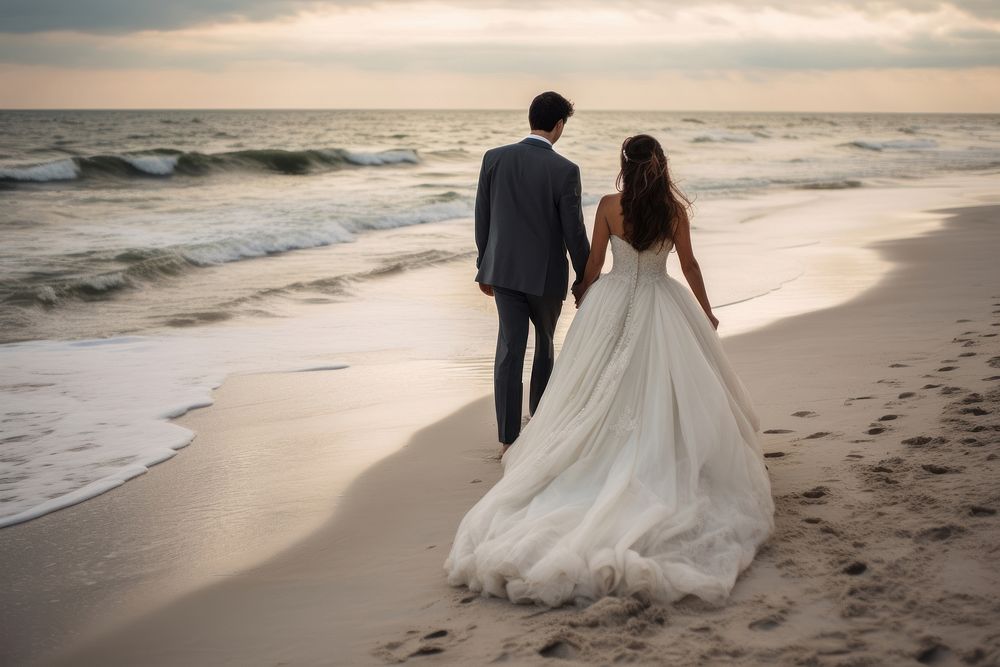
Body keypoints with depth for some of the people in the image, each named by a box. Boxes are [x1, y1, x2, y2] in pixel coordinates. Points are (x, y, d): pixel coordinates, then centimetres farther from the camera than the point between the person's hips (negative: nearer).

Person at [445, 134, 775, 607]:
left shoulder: (609, 207, -7)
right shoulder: (674, 209, -6)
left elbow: (593, 265, 0)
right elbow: (688, 264, 1)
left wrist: (585, 304, 19)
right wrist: (706, 311, 16)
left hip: (612, 306, 0)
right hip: (662, 307, 0)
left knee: (604, 391, 9)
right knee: (662, 390, 8)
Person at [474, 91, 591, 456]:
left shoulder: (494, 158, -4)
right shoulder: (565, 170, -14)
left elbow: (482, 219, 2)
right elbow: (574, 231, -11)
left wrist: (484, 267, 13)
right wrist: (585, 277, 2)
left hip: (504, 269, 3)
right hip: (545, 274, -2)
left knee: (510, 348, 4)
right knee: (545, 342, 20)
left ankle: (508, 438, 1)